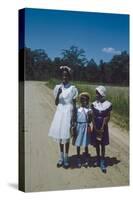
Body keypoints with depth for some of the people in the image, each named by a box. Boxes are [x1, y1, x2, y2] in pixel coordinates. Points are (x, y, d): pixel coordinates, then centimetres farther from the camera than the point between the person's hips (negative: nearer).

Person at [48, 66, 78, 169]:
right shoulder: (58, 87, 4)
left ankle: (66, 158, 14)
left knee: (66, 136, 0)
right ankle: (61, 158, 22)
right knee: (60, 136, 9)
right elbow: (56, 103, 4)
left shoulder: (72, 88, -4)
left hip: (68, 113, -3)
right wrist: (58, 94, -14)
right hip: (60, 112, 3)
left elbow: (74, 104, -1)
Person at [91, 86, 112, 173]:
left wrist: (102, 129, -14)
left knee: (103, 145, 1)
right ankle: (98, 159, 25)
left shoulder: (108, 104, -8)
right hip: (96, 127, 3)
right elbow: (93, 117, -2)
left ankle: (102, 162, 4)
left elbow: (107, 117, -9)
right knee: (96, 144, 10)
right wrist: (95, 128, -10)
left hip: (103, 127, -2)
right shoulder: (94, 104, -1)